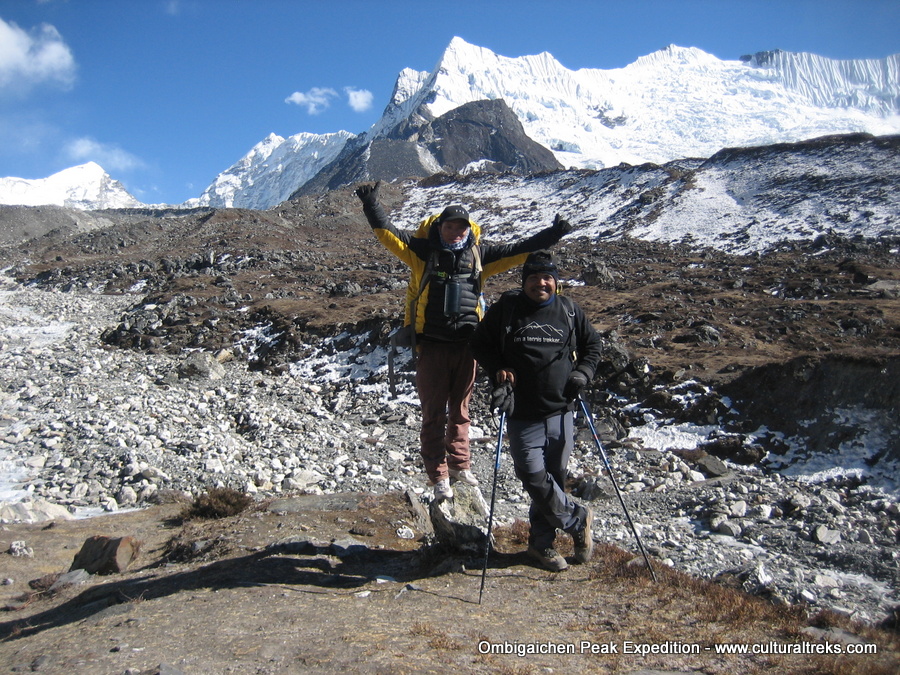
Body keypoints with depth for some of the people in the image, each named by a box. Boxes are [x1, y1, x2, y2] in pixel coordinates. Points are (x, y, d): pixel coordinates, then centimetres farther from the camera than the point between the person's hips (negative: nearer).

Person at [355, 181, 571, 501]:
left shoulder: (478, 253, 6)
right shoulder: (423, 249, -2)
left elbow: (515, 251, 9)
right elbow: (389, 234, -9)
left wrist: (551, 235, 5)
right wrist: (372, 205, -22)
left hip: (465, 345, 3)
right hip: (431, 346, -3)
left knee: (460, 409, 16)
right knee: (434, 412, 5)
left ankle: (460, 465, 30)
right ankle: (439, 476, 14)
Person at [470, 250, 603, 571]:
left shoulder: (569, 311, 5)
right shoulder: (505, 309, -2)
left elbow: (593, 344, 18)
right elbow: (480, 343, 8)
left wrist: (582, 373, 2)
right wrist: (498, 369, -8)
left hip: (561, 412, 2)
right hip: (523, 415, -2)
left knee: (555, 478, 9)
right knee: (534, 478, -8)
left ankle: (542, 541, 28)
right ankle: (578, 519, 17)